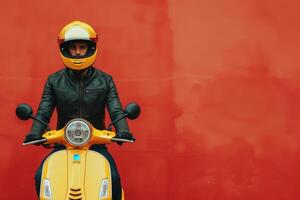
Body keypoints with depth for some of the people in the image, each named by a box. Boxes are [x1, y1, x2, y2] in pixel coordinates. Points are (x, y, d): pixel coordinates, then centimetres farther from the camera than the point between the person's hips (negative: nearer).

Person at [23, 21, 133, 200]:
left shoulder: (105, 81, 5)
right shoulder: (54, 81, 6)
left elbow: (116, 110, -4)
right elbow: (44, 111, -1)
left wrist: (122, 130, -26)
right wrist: (35, 132, -22)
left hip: (96, 143, -1)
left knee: (113, 178, -23)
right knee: (41, 177, -20)